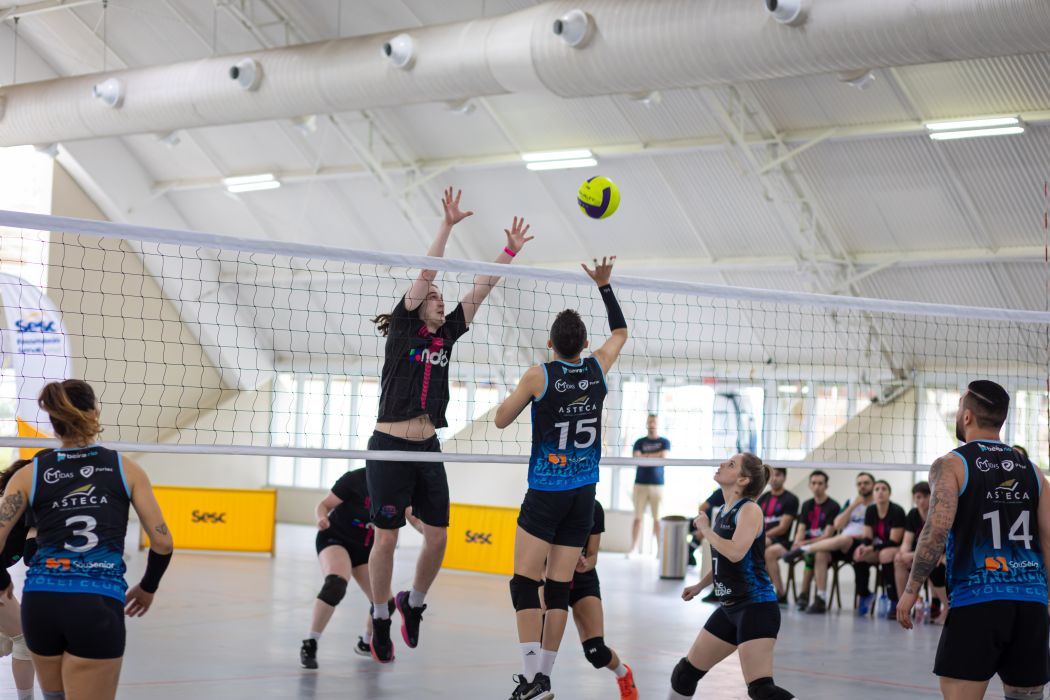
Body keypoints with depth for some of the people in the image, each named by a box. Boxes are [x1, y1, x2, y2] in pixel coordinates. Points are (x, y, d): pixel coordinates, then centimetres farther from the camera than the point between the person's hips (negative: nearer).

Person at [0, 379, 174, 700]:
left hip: (40, 602, 3)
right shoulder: (126, 469, 5)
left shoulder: (29, 475, 7)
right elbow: (162, 543, 4)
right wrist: (147, 587, 21)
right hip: (98, 607, -2)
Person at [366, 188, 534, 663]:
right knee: (386, 537, -3)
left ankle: (413, 604, 25)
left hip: (428, 450, 5)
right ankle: (380, 617, 13)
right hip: (389, 448, -5)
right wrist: (447, 225, -15)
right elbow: (426, 273, -10)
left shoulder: (446, 336, 11)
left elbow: (480, 290, 9)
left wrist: (510, 251, 5)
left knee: (438, 537, 2)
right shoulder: (403, 330, -2)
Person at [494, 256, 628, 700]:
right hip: (584, 494, 5)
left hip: (546, 493, -4)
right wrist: (604, 285, 22)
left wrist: (519, 392, 18)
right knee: (559, 588, 6)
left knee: (525, 584, -5)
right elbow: (620, 332, 22)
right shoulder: (597, 370, 2)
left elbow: (501, 420, 3)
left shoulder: (538, 376, -9)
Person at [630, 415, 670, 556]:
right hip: (640, 484, 1)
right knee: (638, 517, -2)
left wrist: (645, 456, -4)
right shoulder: (640, 442, 11)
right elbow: (636, 459, -5)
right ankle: (633, 549, -2)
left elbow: (664, 458, -9)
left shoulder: (664, 442, 8)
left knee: (658, 519, -1)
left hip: (657, 485, -1)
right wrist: (656, 456, -9)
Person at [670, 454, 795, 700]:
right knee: (687, 670, 18)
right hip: (730, 607, 9)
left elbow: (735, 553, -29)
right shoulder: (723, 512, 11)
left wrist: (705, 529, -15)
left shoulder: (750, 510, -13)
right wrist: (700, 586, 31)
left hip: (757, 607, -9)